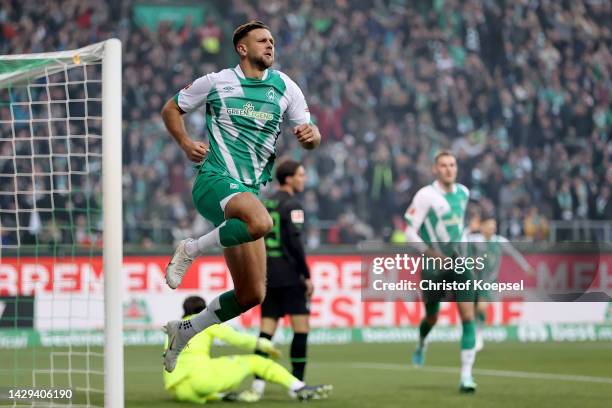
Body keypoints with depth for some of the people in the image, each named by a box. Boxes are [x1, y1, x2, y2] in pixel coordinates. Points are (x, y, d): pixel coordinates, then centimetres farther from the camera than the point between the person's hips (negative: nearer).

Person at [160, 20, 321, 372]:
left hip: (250, 191, 5)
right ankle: (191, 250, -17)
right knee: (261, 221, -39)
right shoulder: (215, 82, 2)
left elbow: (311, 136, 10)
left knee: (252, 294, 3)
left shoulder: (285, 87, 9)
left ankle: (184, 331, 22)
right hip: (214, 181, -5)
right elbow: (171, 110, 13)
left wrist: (311, 135, -15)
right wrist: (186, 143, -5)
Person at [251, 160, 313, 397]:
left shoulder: (265, 204, 14)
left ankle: (258, 380, -2)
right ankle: (297, 383, -4)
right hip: (289, 276, -7)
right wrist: (307, 275, -12)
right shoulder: (291, 205, -8)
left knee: (267, 328, 5)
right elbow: (295, 242, -15)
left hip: (267, 276, 7)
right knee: (301, 327, -2)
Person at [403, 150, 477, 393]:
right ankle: (421, 345, 48)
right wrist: (431, 253, -25)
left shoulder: (463, 192, 6)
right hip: (434, 264, -3)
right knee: (432, 317, 11)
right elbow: (409, 232, -14)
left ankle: (466, 375, -12)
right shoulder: (426, 195, -12)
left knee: (468, 316, -12)